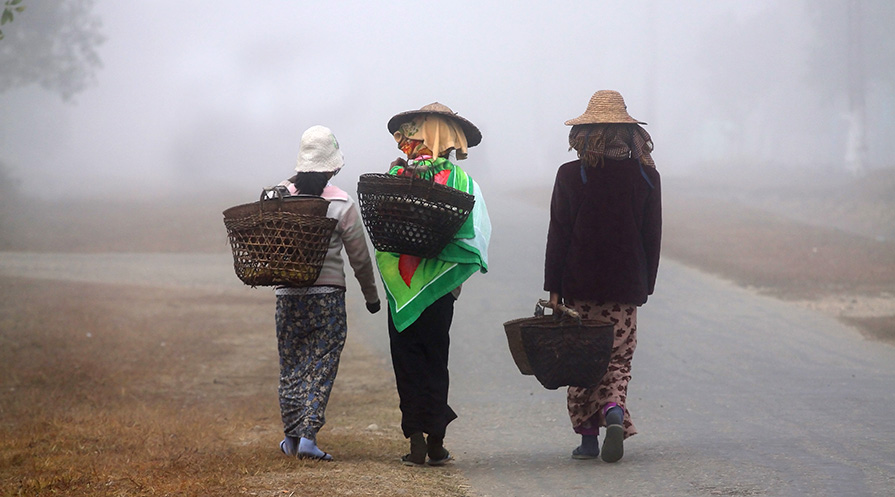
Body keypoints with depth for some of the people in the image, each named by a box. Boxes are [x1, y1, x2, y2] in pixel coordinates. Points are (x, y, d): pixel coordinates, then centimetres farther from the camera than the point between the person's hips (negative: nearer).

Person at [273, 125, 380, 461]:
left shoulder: (276, 196, 0)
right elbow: (359, 256, 1)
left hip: (287, 294, 3)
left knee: (291, 366, 13)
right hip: (328, 295, -3)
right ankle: (308, 435, -8)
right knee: (321, 367, 1)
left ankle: (290, 438, 19)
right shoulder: (342, 204, -5)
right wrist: (371, 295, 11)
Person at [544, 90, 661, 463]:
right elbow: (652, 237, 4)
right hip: (626, 287, 1)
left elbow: (558, 235, -5)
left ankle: (588, 436, 9)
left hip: (580, 285, -1)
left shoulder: (571, 176, -7)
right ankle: (614, 411, -18)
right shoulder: (646, 177, -1)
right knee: (618, 358, 9)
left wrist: (553, 289, -1)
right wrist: (645, 285, 13)